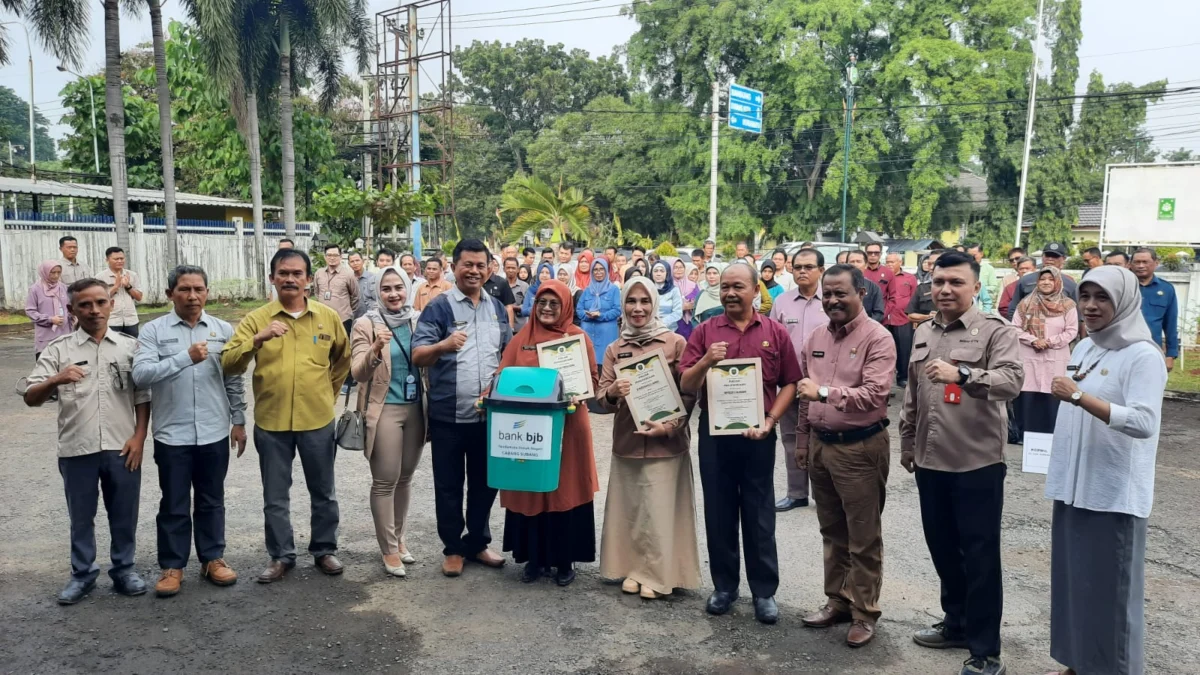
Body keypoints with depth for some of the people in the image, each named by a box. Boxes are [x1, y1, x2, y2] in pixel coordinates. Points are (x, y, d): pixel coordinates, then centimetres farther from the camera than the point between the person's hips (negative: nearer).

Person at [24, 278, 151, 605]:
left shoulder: (130, 346, 3)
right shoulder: (58, 350, 0)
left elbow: (143, 397, 6)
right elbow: (30, 398, -6)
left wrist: (139, 437, -3)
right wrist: (55, 380, -26)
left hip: (122, 448, 0)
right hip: (77, 450, 0)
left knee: (124, 515, 11)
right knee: (81, 517, 13)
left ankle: (124, 570, 27)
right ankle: (82, 574, 28)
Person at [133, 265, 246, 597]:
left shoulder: (223, 330, 3)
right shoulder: (153, 331, -4)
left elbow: (234, 380, 7)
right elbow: (140, 375, -17)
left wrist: (239, 421, 7)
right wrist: (186, 357, -26)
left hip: (214, 433, 2)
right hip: (172, 435, -2)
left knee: (211, 501, 14)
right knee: (174, 504, 9)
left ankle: (213, 558, 27)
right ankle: (172, 566, 22)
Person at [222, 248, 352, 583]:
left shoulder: (329, 317, 0)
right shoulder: (256, 319, -4)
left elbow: (343, 358, 17)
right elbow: (229, 365, -13)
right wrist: (258, 339, -27)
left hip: (318, 420, 1)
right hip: (271, 422, 0)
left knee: (323, 492, 13)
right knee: (275, 497, 11)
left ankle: (325, 550, 29)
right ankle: (280, 556, 27)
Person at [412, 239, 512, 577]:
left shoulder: (497, 308, 10)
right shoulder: (439, 306, -6)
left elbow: (509, 353, 19)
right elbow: (417, 356, -15)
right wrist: (443, 345, -34)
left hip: (488, 413, 4)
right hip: (448, 415, -4)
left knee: (485, 482, 14)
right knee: (449, 485, 7)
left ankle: (477, 542, 30)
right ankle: (453, 548, 22)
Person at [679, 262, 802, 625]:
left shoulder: (775, 332, 1)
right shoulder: (705, 331, 2)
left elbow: (790, 383, 3)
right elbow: (685, 386, -2)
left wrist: (770, 420, -9)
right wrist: (705, 361, -20)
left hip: (757, 435, -1)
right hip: (714, 432, 1)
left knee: (759, 515, 8)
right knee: (718, 513, 11)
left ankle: (764, 591, 19)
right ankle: (724, 585, 25)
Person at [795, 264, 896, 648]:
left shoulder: (877, 338, -12)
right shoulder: (816, 338, 8)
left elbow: (875, 394, -23)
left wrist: (825, 392, -30)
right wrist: (803, 440, 16)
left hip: (860, 447, -6)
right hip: (820, 444, 7)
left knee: (863, 538, 5)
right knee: (832, 531, 17)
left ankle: (864, 612, 18)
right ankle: (837, 600, 30)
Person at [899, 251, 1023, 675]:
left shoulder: (995, 331, -8)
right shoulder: (923, 333, 11)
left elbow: (1012, 381, -24)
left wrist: (962, 374, -38)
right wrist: (907, 443, 20)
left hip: (977, 464, -6)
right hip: (930, 461, 6)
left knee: (980, 557, 3)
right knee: (942, 548, 17)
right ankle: (956, 623, 36)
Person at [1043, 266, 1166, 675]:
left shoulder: (1143, 355, -13)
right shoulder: (1084, 348, 10)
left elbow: (1144, 423, -25)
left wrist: (1079, 396, -29)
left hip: (1114, 493, -7)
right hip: (1073, 485, 8)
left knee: (1109, 588, 4)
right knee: (1072, 579, 16)